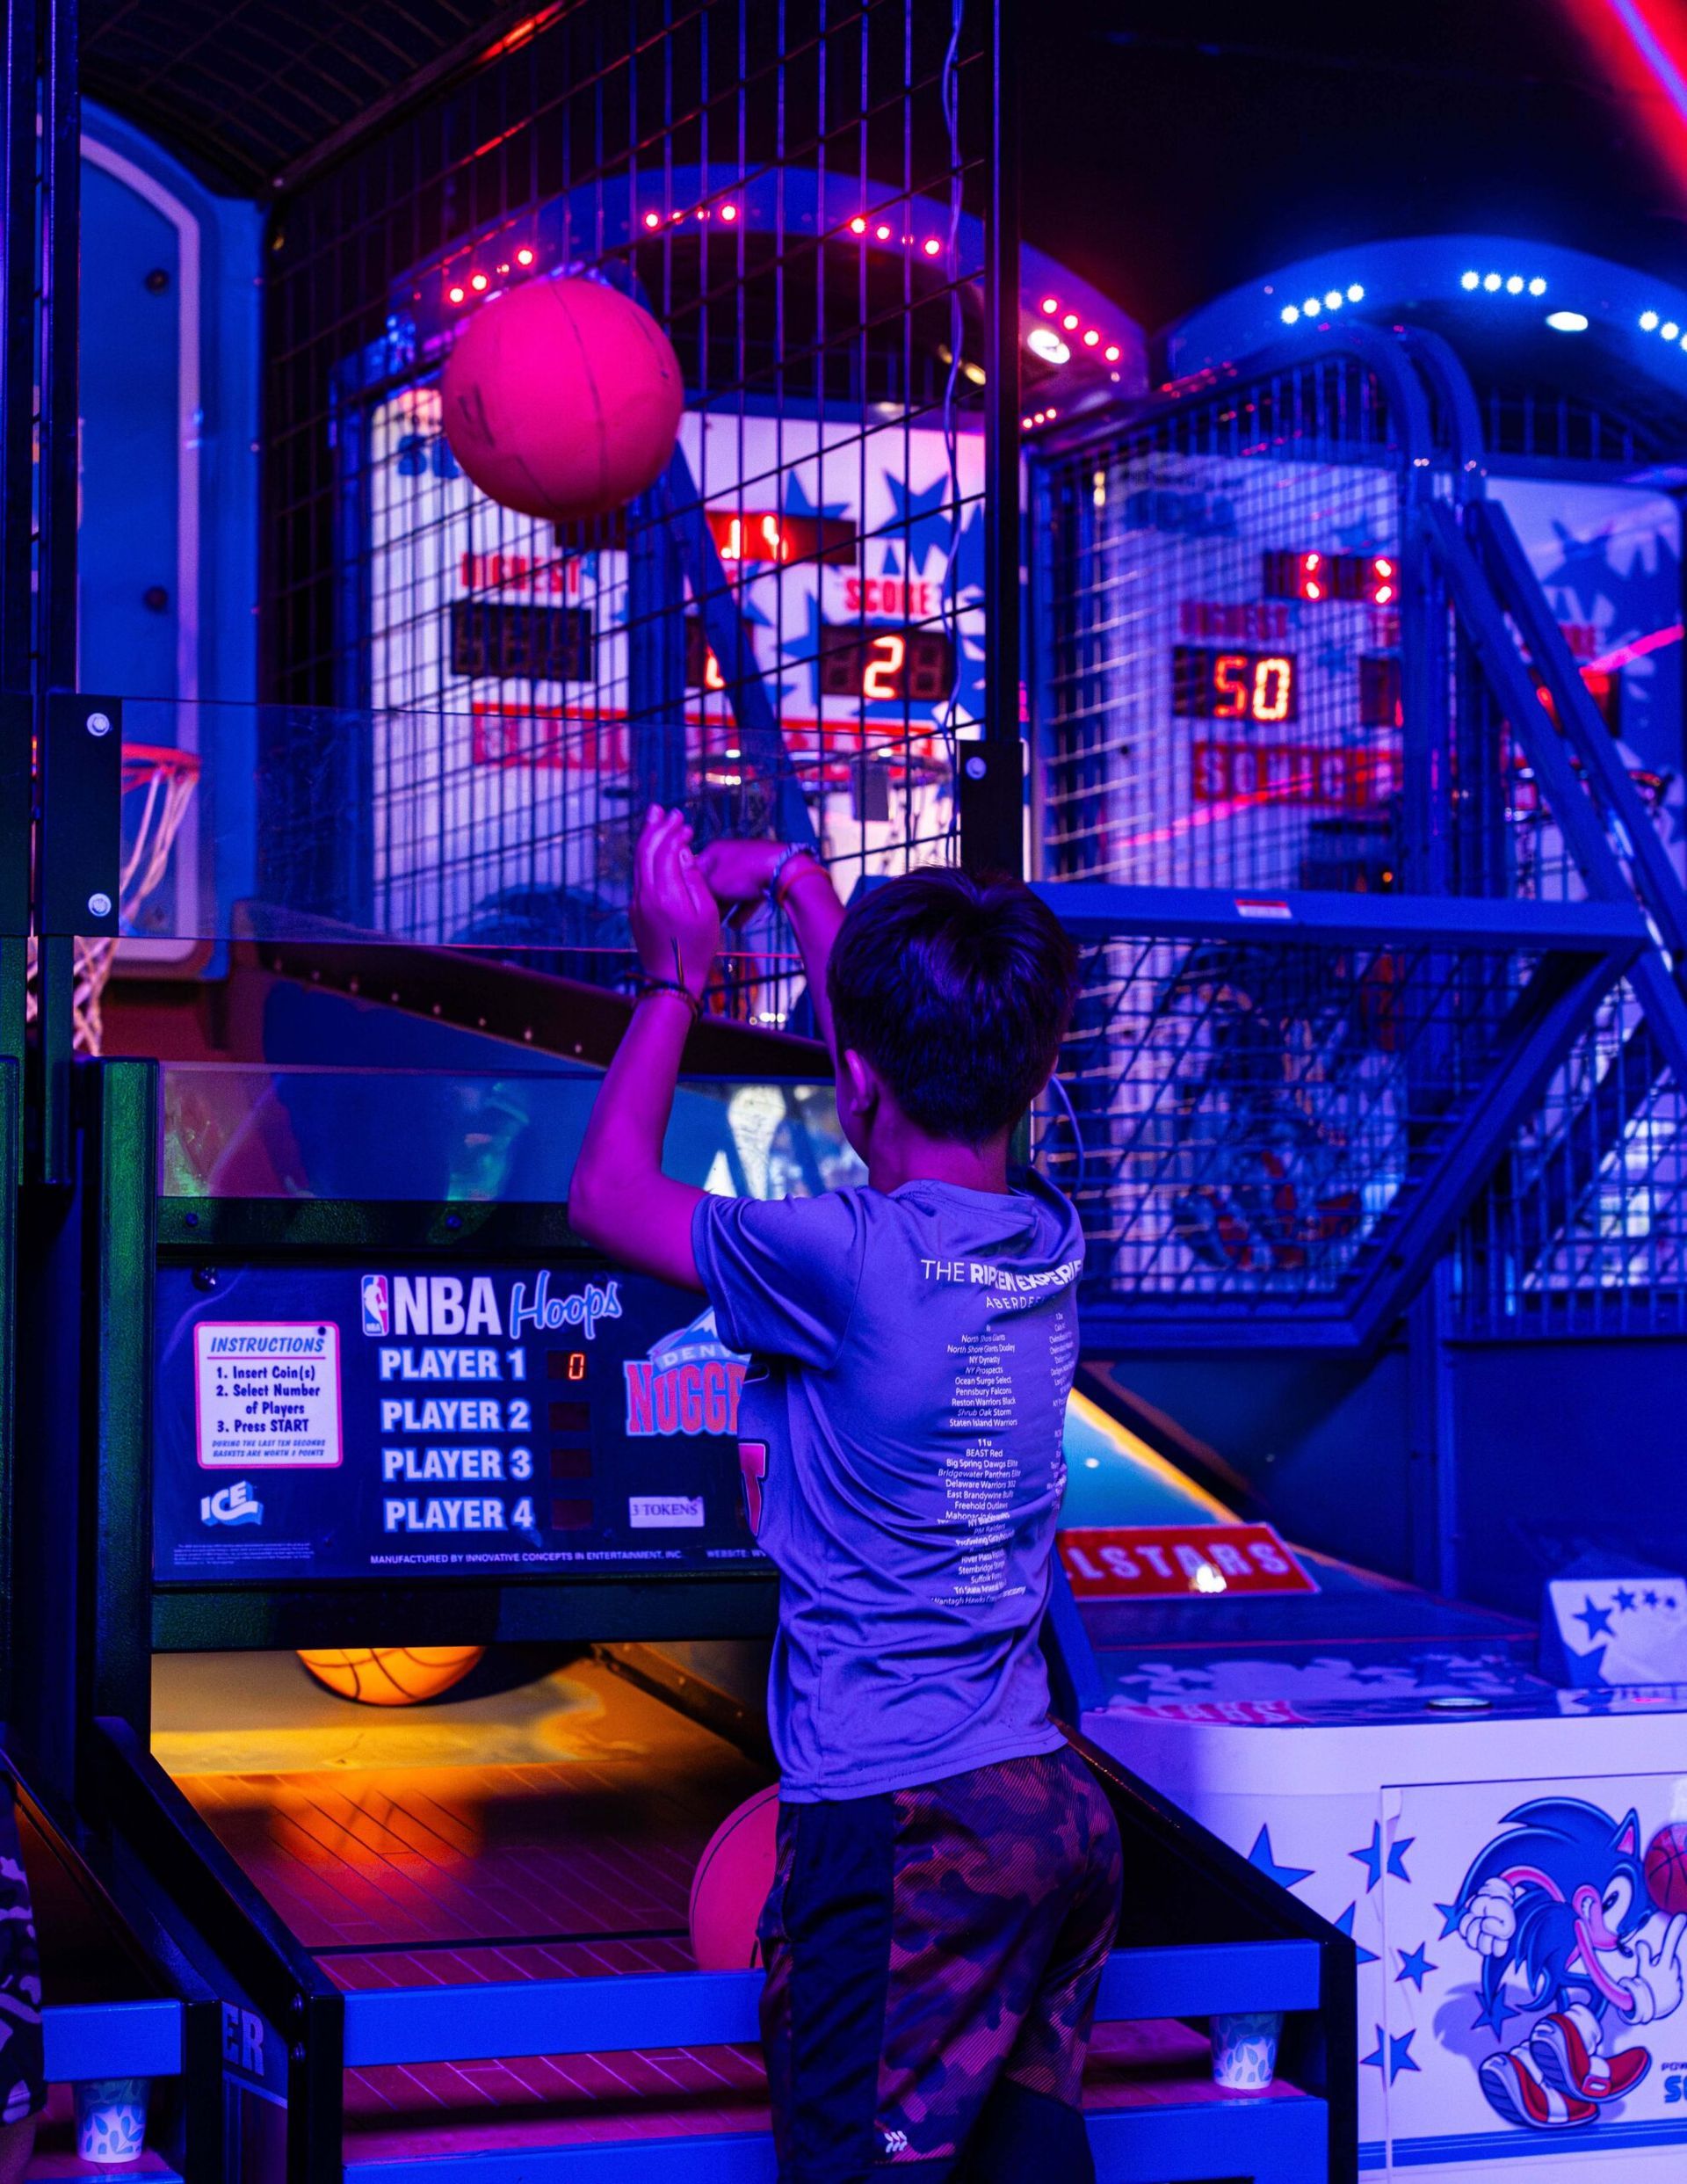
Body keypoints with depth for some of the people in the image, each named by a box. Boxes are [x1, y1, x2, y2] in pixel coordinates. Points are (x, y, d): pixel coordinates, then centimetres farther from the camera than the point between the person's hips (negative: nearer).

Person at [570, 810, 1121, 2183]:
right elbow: (936, 1068, 24)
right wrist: (800, 879, 30)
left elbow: (608, 1197, 0)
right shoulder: (1054, 1246, 5)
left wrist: (676, 977, 10)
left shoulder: (852, 1260, -16)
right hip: (1059, 1810, 7)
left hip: (901, 1826, -7)